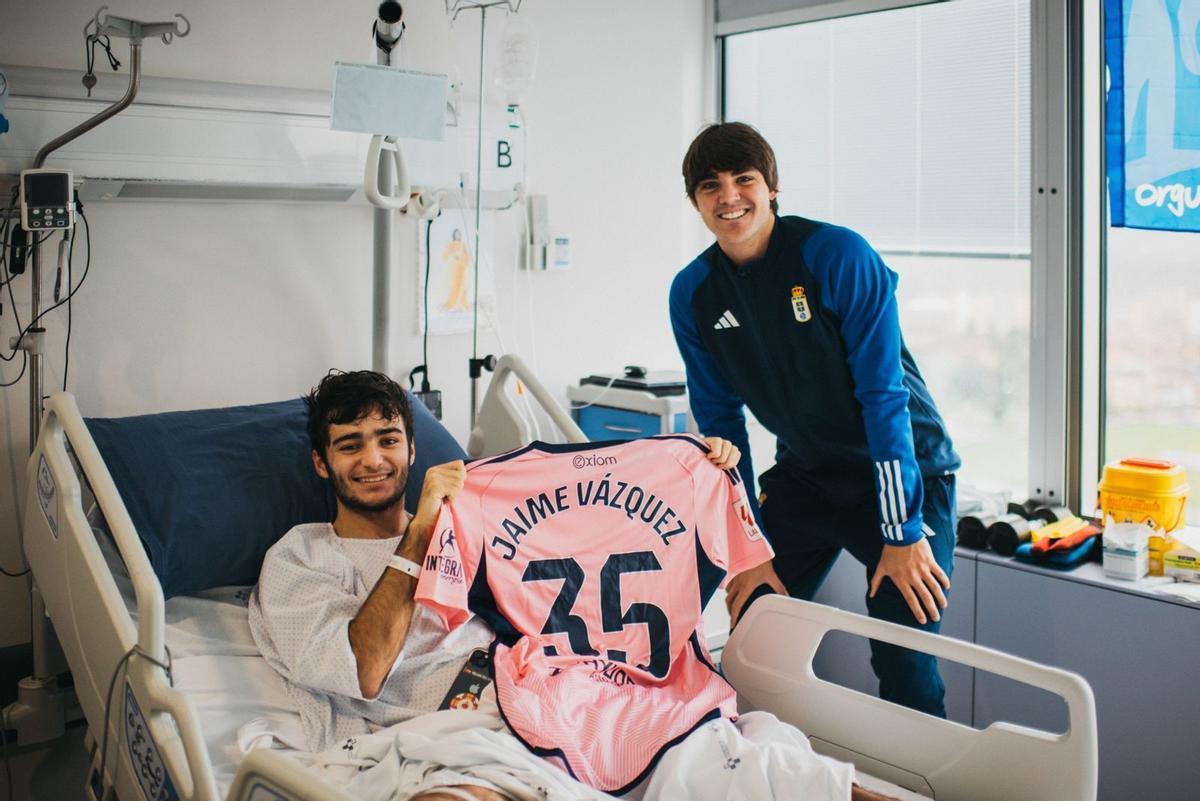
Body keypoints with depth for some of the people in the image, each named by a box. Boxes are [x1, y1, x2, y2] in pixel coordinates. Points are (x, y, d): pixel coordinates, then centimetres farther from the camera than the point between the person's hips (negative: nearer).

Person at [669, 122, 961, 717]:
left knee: (905, 667, -8)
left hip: (901, 472, -4)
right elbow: (720, 420, 1)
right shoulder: (692, 294, -4)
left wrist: (903, 532, -20)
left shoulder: (838, 255, -19)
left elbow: (884, 394, -19)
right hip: (803, 474, 5)